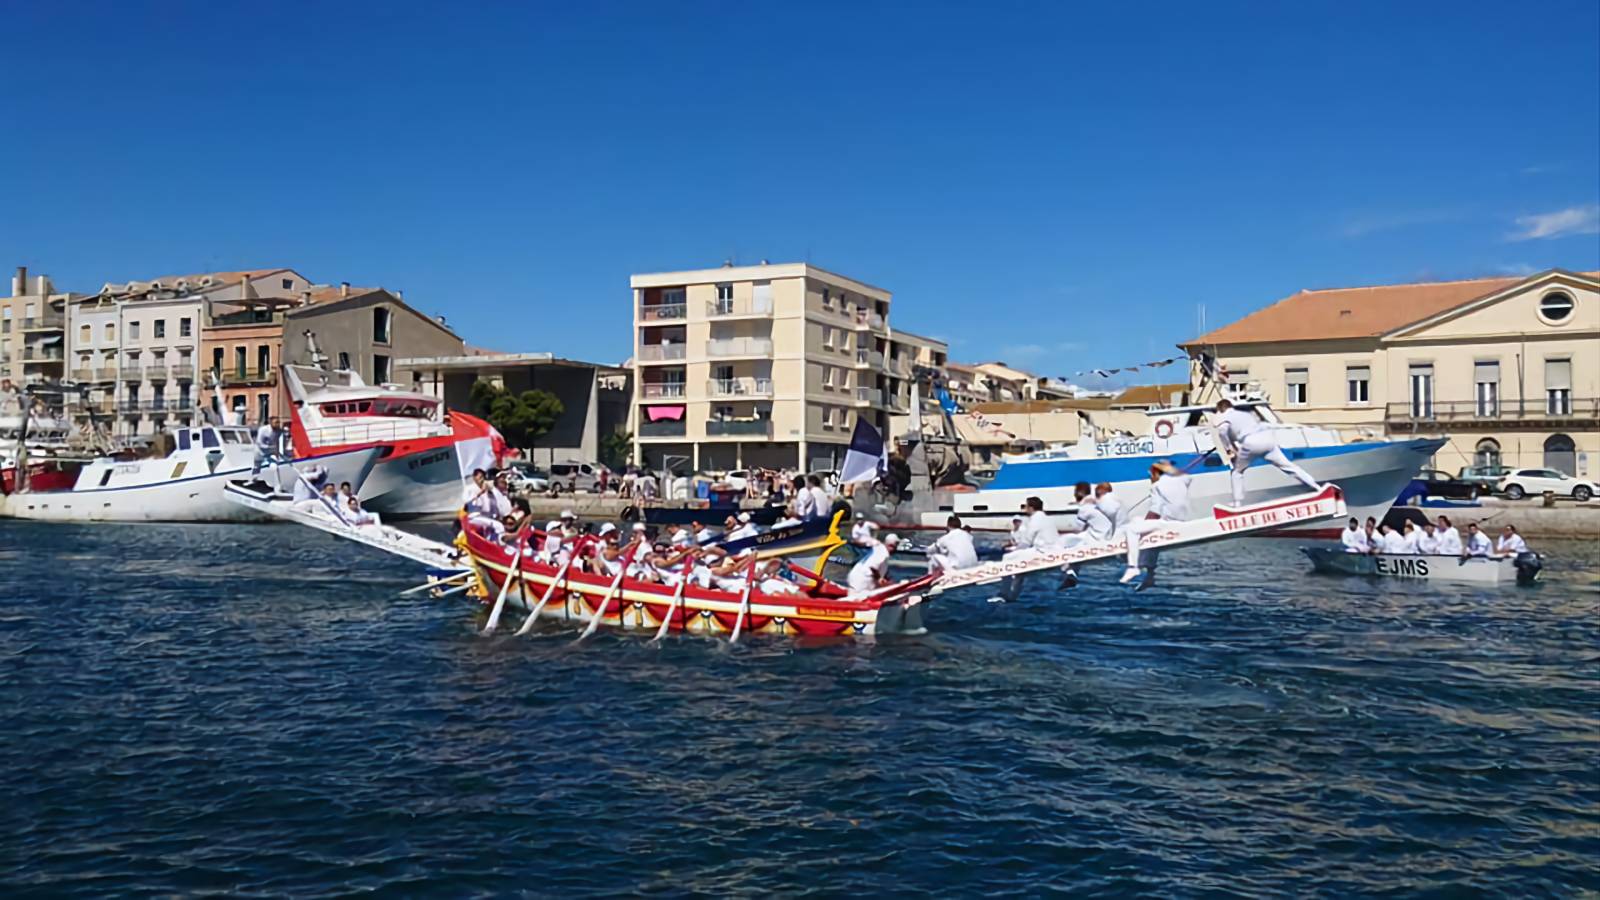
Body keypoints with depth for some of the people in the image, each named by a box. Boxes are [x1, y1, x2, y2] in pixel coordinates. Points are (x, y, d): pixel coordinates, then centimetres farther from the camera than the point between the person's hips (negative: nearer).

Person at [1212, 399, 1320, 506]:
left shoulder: (1224, 418, 16)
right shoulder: (1245, 413, 36)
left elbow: (1222, 430, -7)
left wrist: (1229, 448, 3)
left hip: (1250, 442, -5)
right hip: (1267, 438, 5)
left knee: (1237, 472, 17)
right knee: (1287, 466, 13)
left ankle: (1237, 504, 14)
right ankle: (1318, 488, 13)